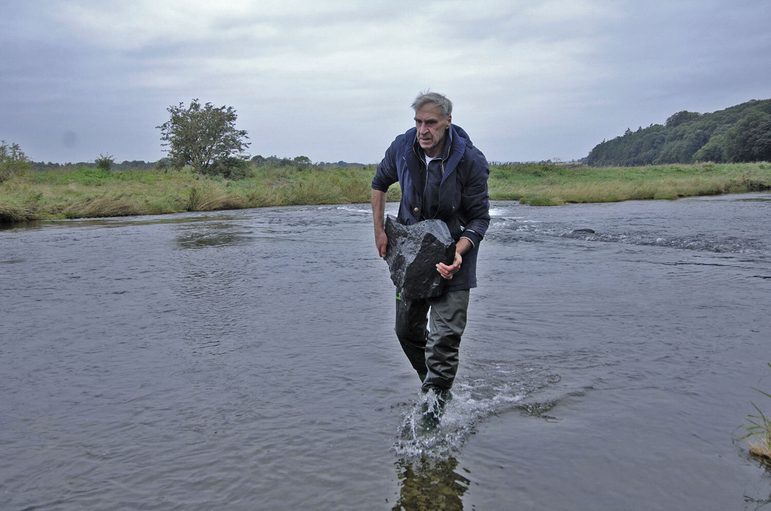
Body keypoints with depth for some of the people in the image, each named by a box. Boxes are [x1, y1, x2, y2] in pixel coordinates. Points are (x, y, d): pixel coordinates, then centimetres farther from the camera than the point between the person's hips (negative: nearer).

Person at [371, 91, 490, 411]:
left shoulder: (470, 161, -19)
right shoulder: (402, 147, -9)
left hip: (453, 254, -4)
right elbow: (379, 183, 11)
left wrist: (458, 252, -28)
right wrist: (379, 230, 4)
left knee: (445, 337, -10)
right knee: (406, 330, 14)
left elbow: (480, 218, -12)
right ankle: (434, 387, 36)